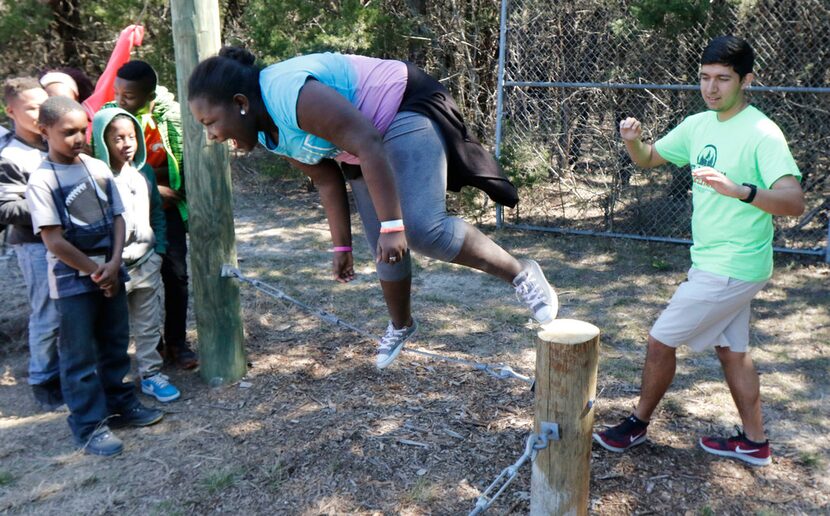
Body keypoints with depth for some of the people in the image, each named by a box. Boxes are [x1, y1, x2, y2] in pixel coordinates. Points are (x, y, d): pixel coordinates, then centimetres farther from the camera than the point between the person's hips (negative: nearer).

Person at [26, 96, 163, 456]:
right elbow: (54, 241, -14)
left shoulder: (99, 168, 3)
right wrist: (95, 271, -11)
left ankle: (120, 403, 32)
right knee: (80, 356, 3)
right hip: (73, 280, -5)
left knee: (116, 344, 16)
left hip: (110, 272, 5)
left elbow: (117, 218, 4)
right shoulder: (42, 181, -12)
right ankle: (89, 425, 12)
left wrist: (113, 265, -8)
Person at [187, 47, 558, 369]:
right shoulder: (268, 134, -1)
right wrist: (341, 245, 12)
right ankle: (400, 325, 37)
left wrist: (391, 224, -36)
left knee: (423, 229, -29)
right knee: (386, 249, 14)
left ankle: (520, 274, -13)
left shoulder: (292, 97, -32)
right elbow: (327, 180, 8)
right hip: (364, 145, 9)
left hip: (407, 112, -9)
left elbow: (369, 146, -35)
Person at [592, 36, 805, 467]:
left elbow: (794, 201, -28)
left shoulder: (761, 133, -19)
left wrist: (739, 190, -46)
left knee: (660, 340, 0)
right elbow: (648, 159, 14)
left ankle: (638, 424, 21)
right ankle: (754, 442, 32)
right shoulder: (698, 125, 5)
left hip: (730, 268, -8)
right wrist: (632, 142, -9)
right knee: (731, 350, 17)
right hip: (714, 264, 8)